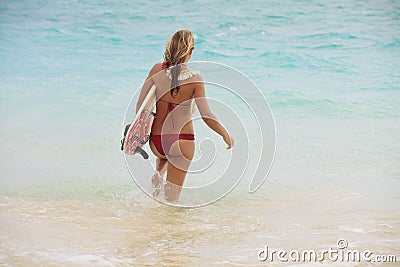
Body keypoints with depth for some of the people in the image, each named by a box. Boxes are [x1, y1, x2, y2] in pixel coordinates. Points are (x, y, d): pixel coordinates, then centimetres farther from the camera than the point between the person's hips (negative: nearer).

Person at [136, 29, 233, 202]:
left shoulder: (157, 70, -6)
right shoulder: (194, 78, -13)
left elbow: (140, 105, -5)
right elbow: (206, 116, -15)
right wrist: (226, 135, 0)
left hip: (156, 141, 3)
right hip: (182, 142, -3)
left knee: (163, 155, 42)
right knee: (172, 197, 12)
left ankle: (158, 175, 22)